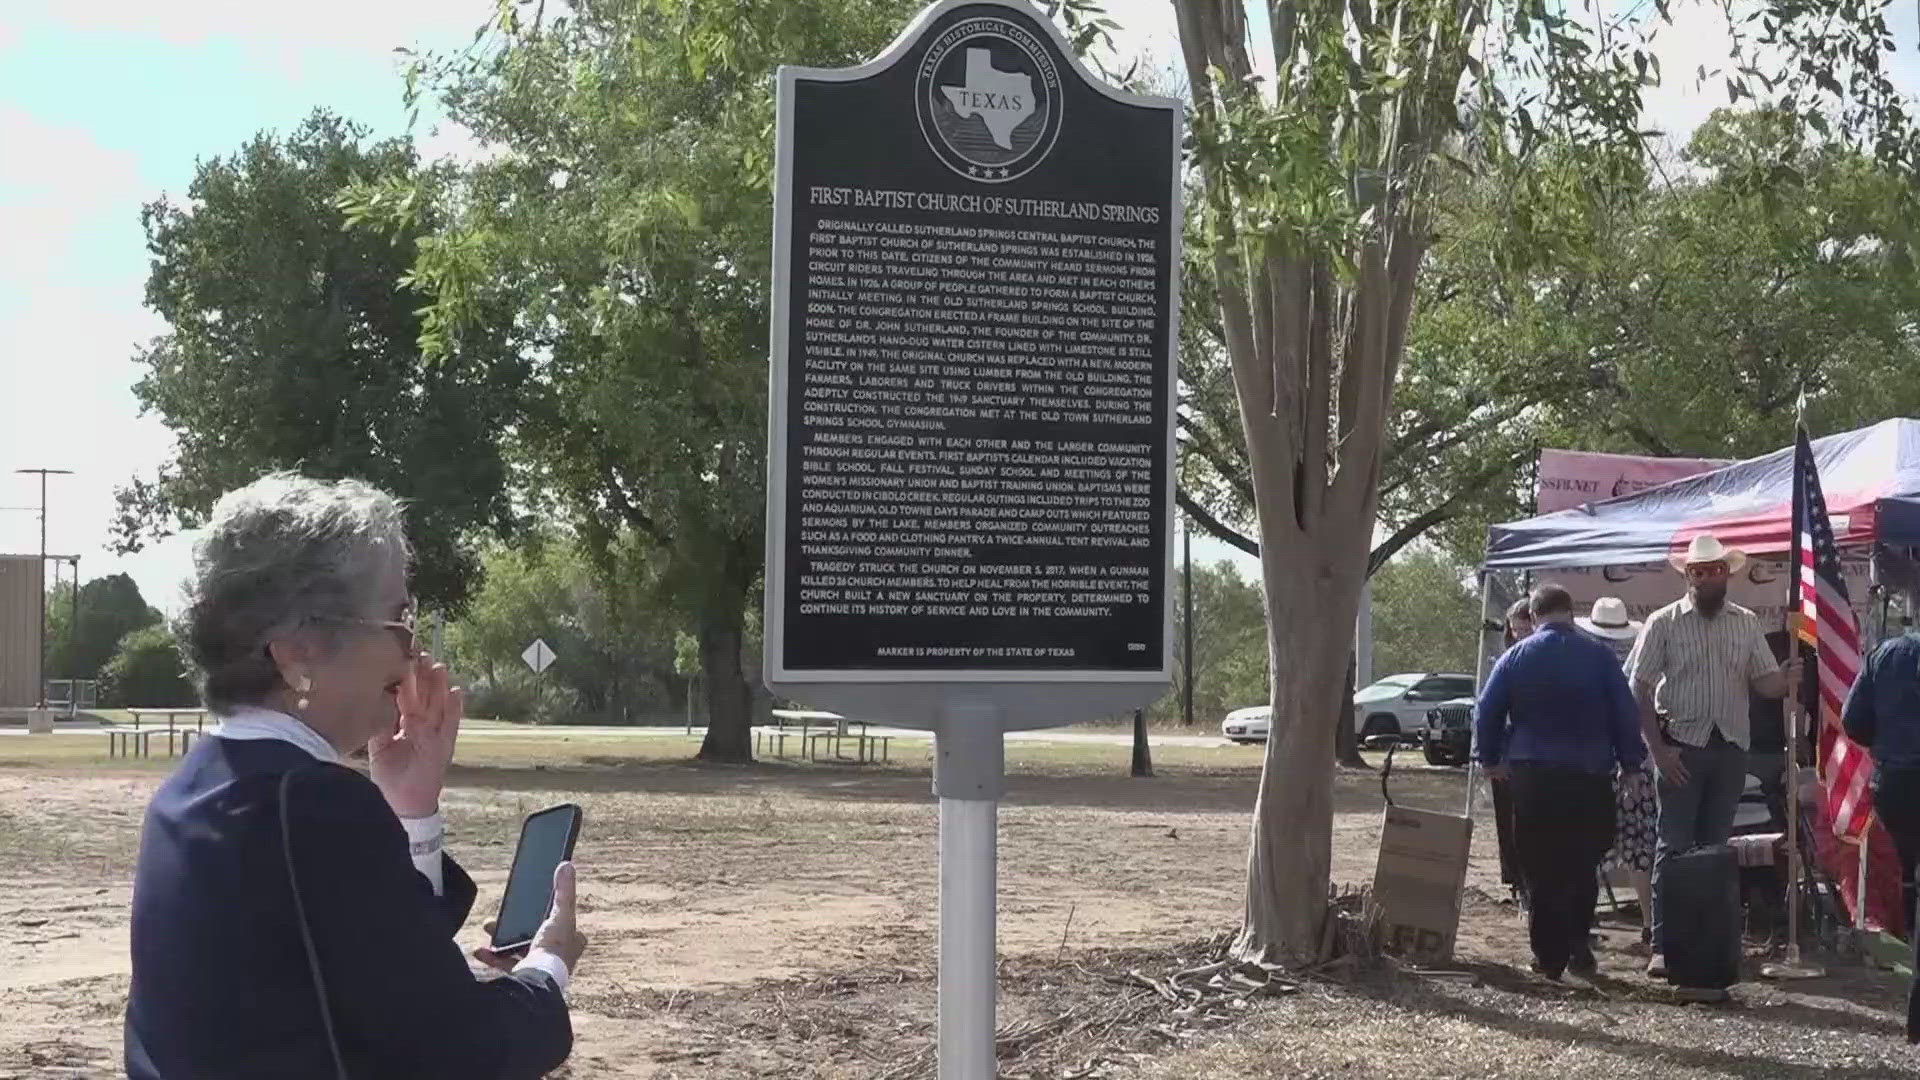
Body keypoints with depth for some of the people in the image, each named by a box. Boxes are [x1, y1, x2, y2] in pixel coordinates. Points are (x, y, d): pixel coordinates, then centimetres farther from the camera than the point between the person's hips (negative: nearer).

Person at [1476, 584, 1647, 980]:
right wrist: (1631, 762, 7)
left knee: (1541, 871, 6)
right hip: (1589, 778, -1)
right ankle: (1578, 943, 5)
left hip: (1531, 777, 1)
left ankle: (1549, 956, 5)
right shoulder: (1599, 656, -2)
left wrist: (1490, 759, 16)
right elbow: (1626, 714, -2)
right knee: (1583, 865, 13)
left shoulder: (1515, 658, 2)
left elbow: (1486, 713, 4)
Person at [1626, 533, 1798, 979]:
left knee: (1716, 846, 8)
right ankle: (1663, 946, -3)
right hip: (1682, 746, -3)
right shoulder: (1664, 623, 0)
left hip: (1731, 747, 3)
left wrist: (1786, 680, -17)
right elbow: (1640, 689, -3)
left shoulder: (1747, 624, 11)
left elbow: (1764, 682, 8)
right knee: (1675, 847, -5)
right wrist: (1658, 749, -11)